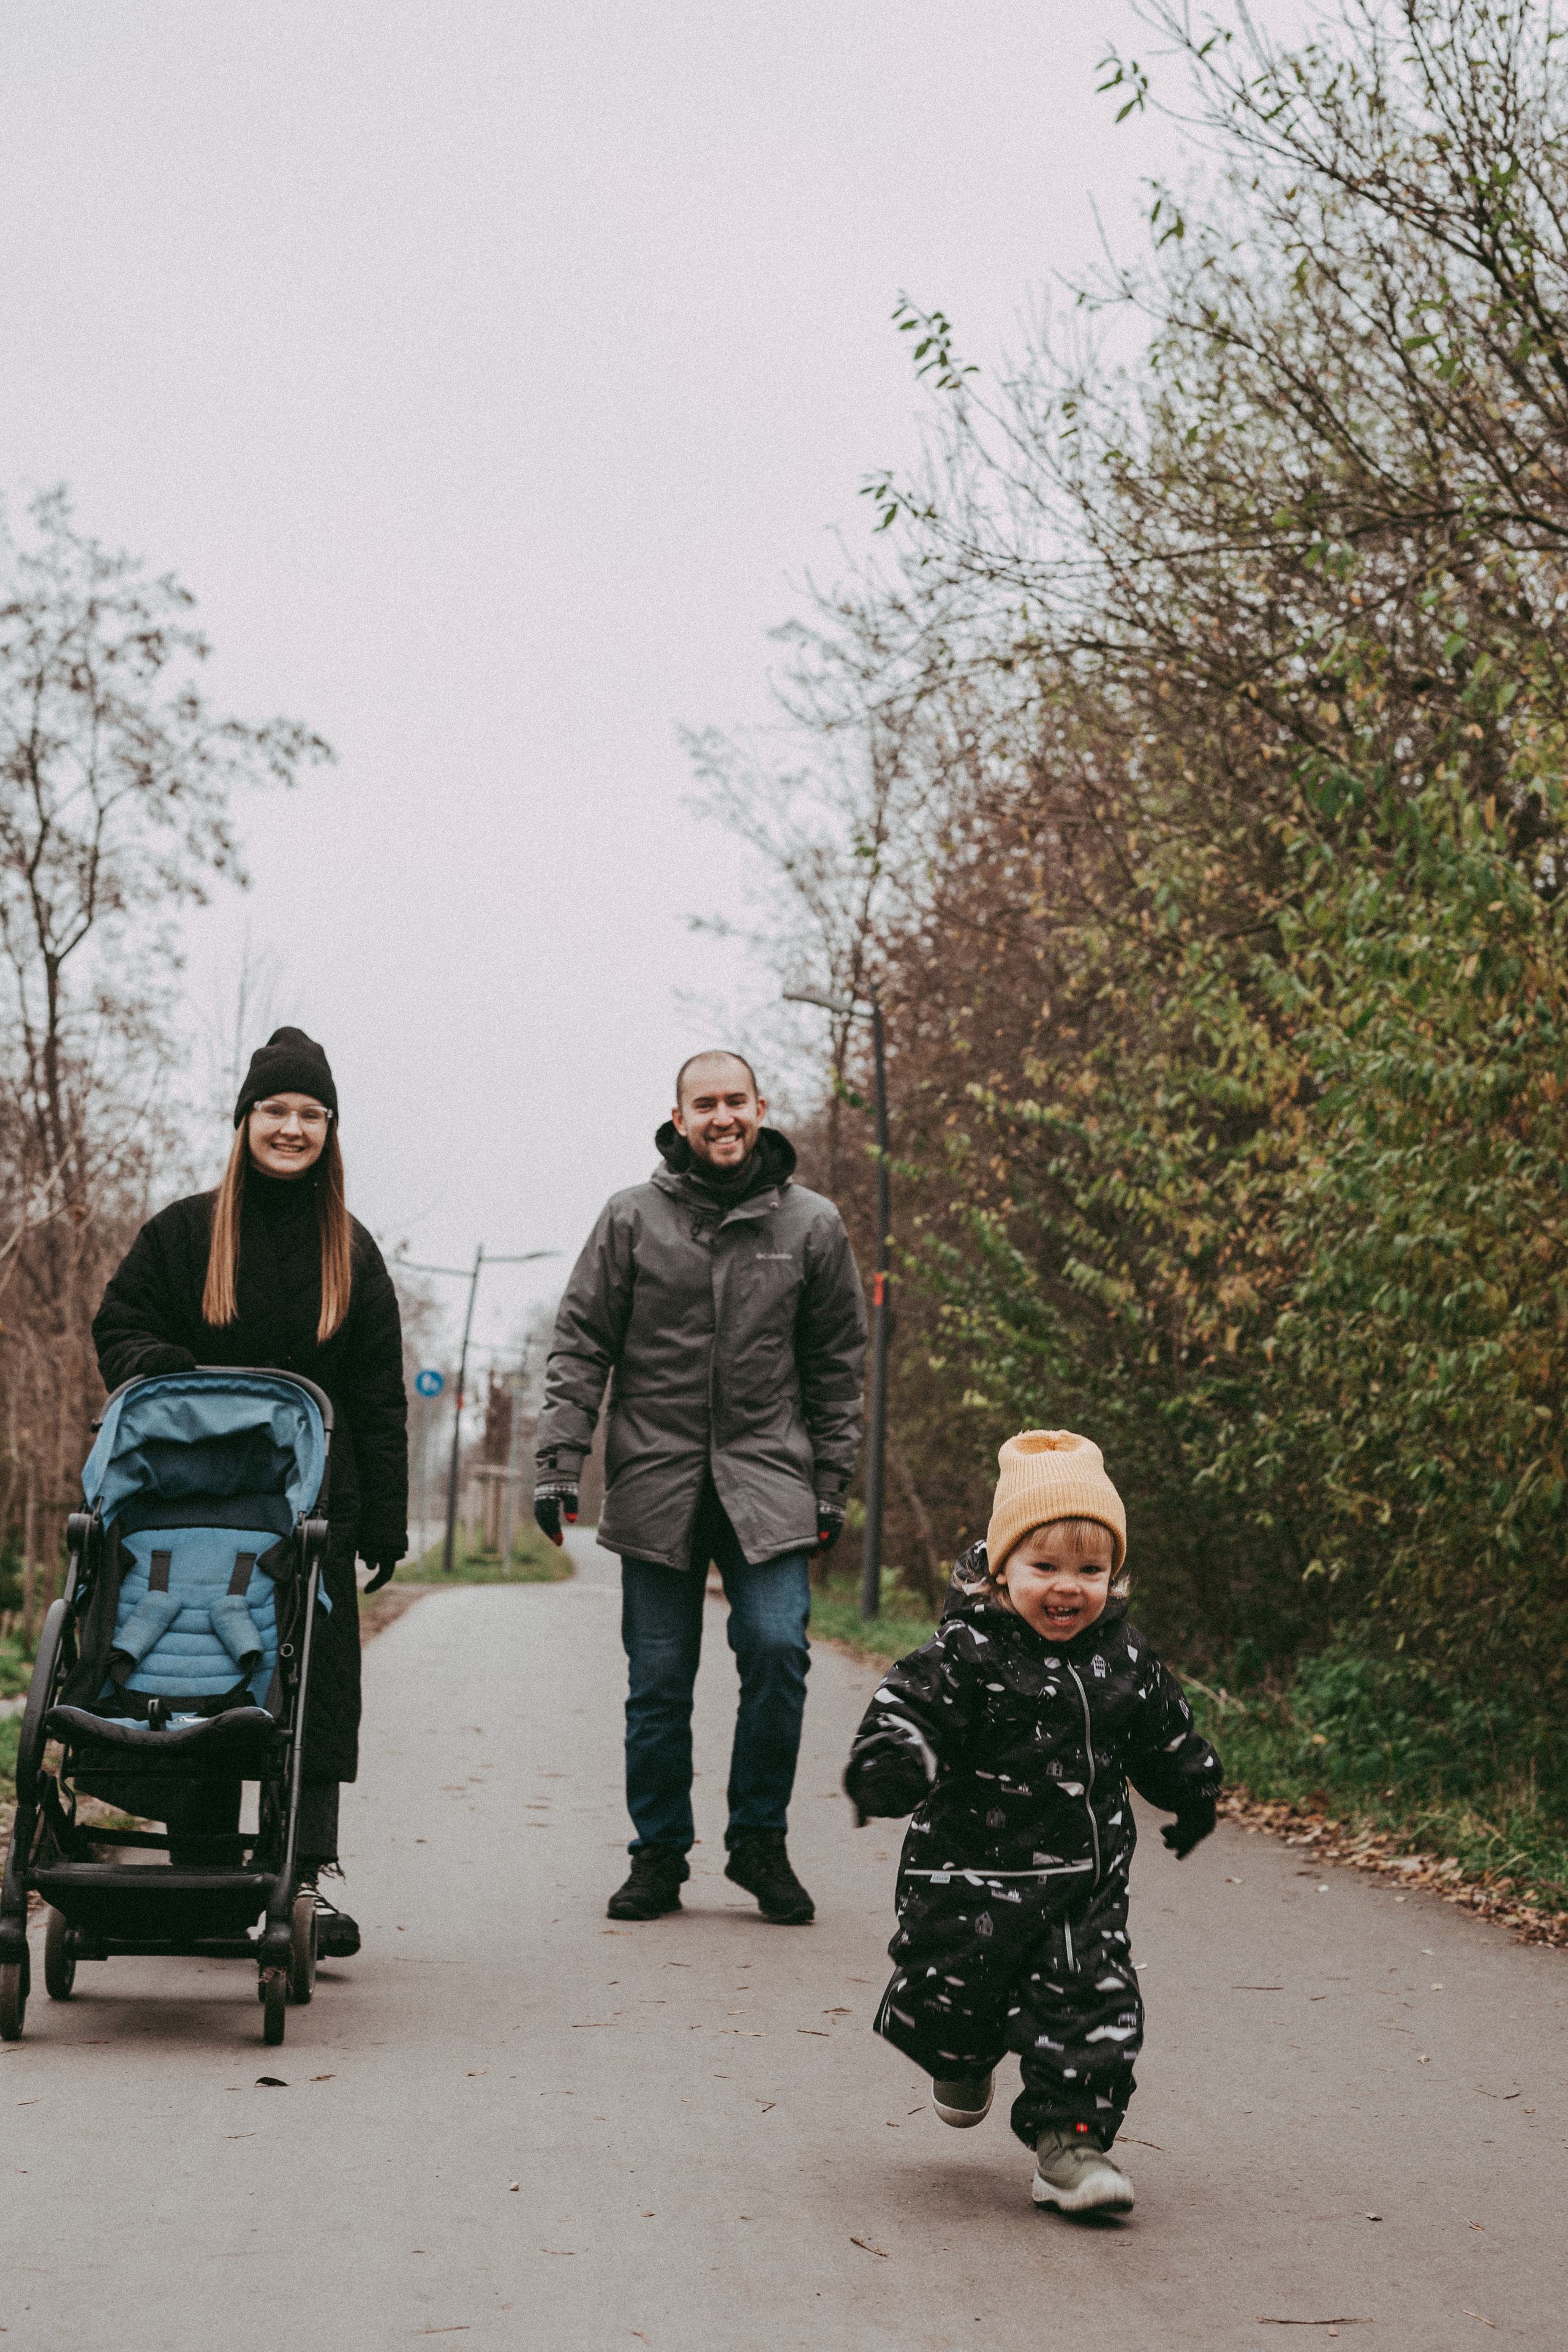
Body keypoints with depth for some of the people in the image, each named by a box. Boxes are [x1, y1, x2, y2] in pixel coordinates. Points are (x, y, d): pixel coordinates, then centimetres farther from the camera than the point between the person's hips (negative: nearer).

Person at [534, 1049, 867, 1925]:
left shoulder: (812, 1225, 5)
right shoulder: (632, 1219, 3)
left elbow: (838, 1368, 9)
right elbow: (581, 1348, 4)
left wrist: (830, 1487, 6)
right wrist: (560, 1462, -4)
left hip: (768, 1479, 0)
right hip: (655, 1482, 0)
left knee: (777, 1648, -13)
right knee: (658, 1679, 3)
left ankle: (760, 1839, 3)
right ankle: (660, 1853, 16)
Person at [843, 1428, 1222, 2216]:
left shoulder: (1123, 1658, 3)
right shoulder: (969, 1653, -12)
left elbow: (1165, 1738, 20)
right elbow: (911, 1709, -19)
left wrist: (1192, 1795, 32)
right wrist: (889, 1769, -39)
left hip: (1086, 1884, 3)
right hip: (971, 1875, -3)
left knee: (1092, 2008, -4)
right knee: (944, 2002, 7)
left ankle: (1071, 2140, 8)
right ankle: (963, 2060, 42)